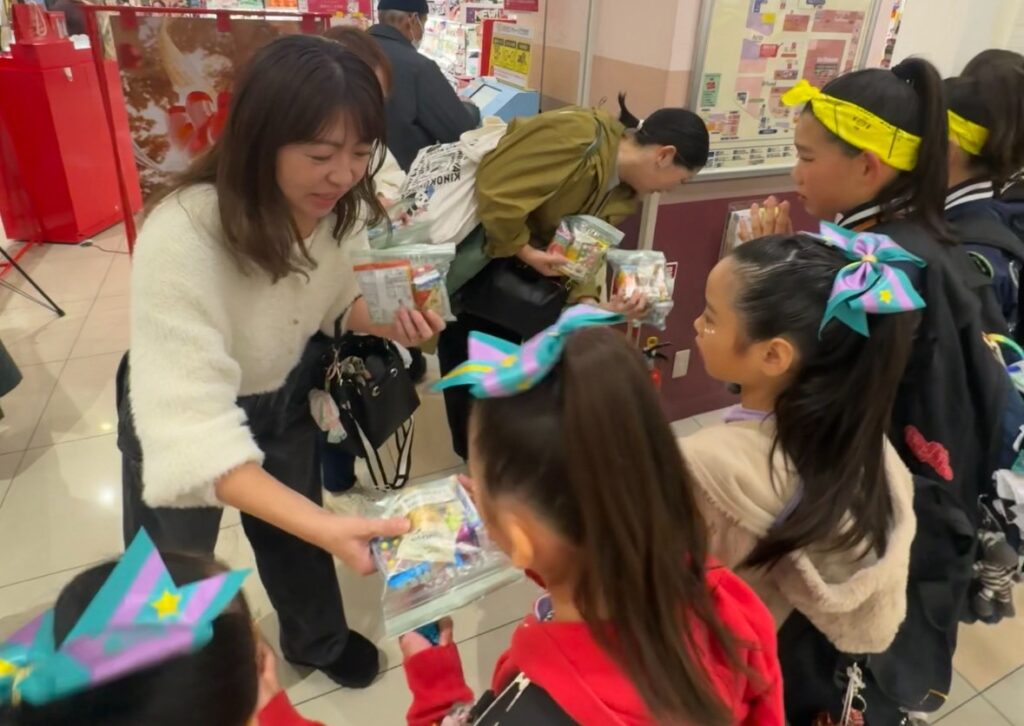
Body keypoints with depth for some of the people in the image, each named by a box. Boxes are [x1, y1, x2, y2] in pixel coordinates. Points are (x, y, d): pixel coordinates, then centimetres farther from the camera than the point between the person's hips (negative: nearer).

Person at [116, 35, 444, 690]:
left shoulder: (343, 206, -21)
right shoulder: (183, 237, -40)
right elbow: (191, 426, -44)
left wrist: (384, 318, -25)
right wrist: (324, 527, -54)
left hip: (283, 389, 5)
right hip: (179, 408, -4)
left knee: (295, 529, 23)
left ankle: (318, 641, 54)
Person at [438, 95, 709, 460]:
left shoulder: (623, 196, -1)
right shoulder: (578, 135, -28)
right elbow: (494, 187, -31)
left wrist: (591, 303, -22)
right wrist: (525, 250, -24)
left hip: (510, 269, 8)